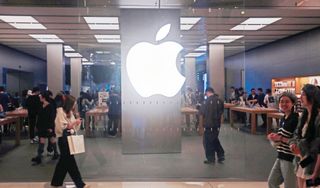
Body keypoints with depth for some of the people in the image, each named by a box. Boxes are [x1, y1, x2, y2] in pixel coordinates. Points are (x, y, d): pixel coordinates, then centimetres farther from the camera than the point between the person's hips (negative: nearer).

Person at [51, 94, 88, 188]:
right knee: (70, 162, -2)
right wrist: (74, 122, -20)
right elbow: (63, 128, -19)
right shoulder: (61, 112, -14)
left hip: (69, 138, 9)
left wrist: (77, 122, -7)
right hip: (63, 139, -9)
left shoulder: (70, 112, 11)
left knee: (64, 161, 15)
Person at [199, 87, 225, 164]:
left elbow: (202, 115, -12)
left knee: (208, 142, 7)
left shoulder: (206, 101, -13)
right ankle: (221, 155, 20)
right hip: (217, 125, 6)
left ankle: (211, 159, 13)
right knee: (215, 140, 22)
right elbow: (221, 113, 10)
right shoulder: (220, 101, 2)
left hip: (208, 126, -5)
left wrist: (201, 127, -5)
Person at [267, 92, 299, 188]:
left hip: (291, 159, -8)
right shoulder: (283, 119, 10)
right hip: (281, 157, 9)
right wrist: (275, 137, 0)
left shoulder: (296, 119, -17)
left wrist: (280, 138, -23)